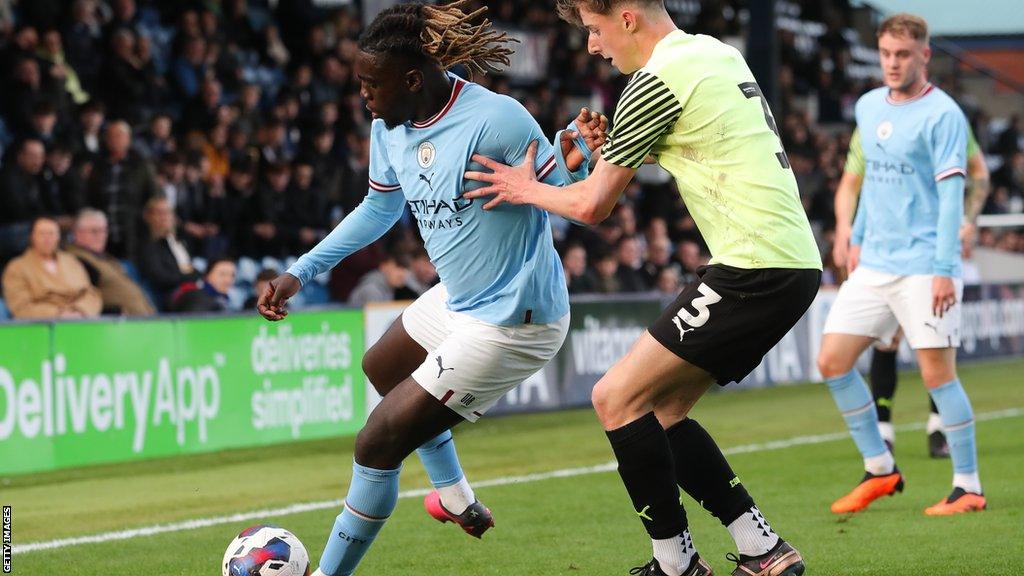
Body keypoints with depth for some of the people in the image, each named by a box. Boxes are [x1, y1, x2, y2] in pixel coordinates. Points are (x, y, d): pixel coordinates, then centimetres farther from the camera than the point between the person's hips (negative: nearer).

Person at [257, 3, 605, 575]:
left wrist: (574, 159, -41)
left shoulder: (496, 119, -28)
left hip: (510, 323, -10)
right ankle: (458, 499, 52)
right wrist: (300, 272, 13)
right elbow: (379, 209, 16)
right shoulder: (390, 127, -3)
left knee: (377, 444, -9)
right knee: (381, 368, 35)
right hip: (458, 299, 10)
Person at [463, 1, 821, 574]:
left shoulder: (657, 80, -11)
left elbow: (592, 205, -5)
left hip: (754, 268, -9)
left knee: (618, 398, -4)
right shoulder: (719, 53, 16)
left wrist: (526, 189, 14)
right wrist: (603, 150, 18)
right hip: (796, 263, 9)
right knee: (661, 412, 14)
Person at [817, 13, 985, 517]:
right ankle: (880, 470, 13)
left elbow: (950, 194, -14)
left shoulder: (942, 114, -10)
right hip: (874, 263, 7)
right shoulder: (868, 107, 12)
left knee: (937, 373, -8)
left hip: (923, 267, -7)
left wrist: (945, 269, -20)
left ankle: (968, 488, 3)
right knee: (832, 360, 2)